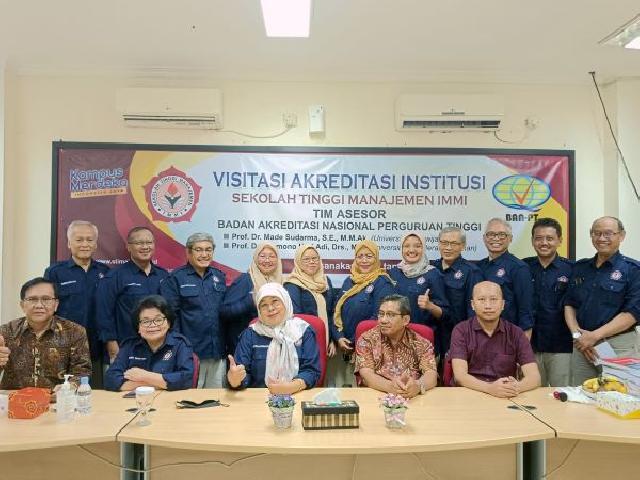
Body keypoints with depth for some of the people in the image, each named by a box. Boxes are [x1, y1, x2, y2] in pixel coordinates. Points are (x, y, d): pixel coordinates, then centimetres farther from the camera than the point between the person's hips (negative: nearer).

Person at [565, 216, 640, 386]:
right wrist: (577, 333, -6)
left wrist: (594, 336, -16)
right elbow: (569, 303, 10)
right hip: (582, 345, 4)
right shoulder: (580, 268, 11)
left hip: (618, 346, -4)